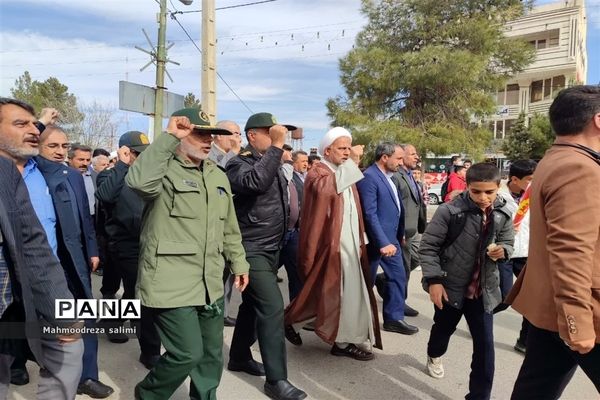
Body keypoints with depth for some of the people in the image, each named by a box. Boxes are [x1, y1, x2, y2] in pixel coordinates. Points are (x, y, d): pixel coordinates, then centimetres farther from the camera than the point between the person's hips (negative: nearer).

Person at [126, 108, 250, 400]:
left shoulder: (218, 176, 12)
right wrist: (168, 137, -30)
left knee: (212, 353, 16)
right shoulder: (164, 170, -10)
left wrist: (239, 263, 18)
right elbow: (138, 181, -35)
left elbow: (229, 228, 18)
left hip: (210, 284, 7)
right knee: (188, 354, -3)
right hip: (173, 285, -7)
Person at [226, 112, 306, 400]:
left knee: (254, 304, 18)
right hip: (252, 249, -8)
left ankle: (239, 357, 35)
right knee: (272, 307, -11)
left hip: (271, 248, 8)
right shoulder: (239, 164, -13)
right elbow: (255, 182, -36)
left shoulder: (273, 163, 11)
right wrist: (277, 146, -32)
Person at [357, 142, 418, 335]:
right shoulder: (369, 177, -19)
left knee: (398, 276, 12)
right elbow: (370, 214, -24)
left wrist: (399, 233, 15)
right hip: (376, 240, -9)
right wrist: (383, 242, -25)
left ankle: (394, 318, 24)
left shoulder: (389, 176, 10)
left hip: (392, 238, 9)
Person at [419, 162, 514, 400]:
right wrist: (434, 280, -19)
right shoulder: (450, 211, -19)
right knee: (444, 327, 23)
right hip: (450, 286, -2)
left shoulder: (503, 214, -6)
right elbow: (428, 246, -14)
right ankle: (434, 356, 56)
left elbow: (508, 243, 9)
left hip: (483, 289, 2)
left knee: (485, 345, 2)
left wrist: (502, 251, -14)